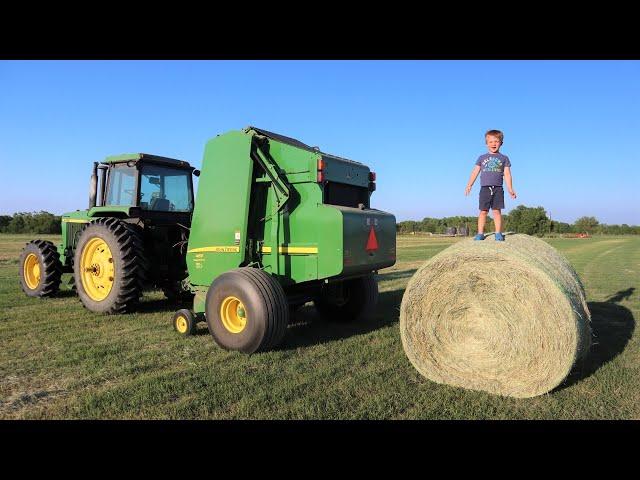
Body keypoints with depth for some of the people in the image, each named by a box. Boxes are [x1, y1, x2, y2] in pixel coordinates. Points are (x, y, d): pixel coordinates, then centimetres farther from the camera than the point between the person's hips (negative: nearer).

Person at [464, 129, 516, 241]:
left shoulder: (504, 158, 11)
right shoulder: (482, 158, 13)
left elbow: (507, 174, 7)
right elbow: (475, 172, 12)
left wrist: (510, 189, -2)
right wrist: (469, 185, 2)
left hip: (498, 188, 0)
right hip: (485, 188, 0)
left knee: (497, 211, -2)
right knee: (483, 211, -1)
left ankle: (498, 233, 2)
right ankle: (480, 233, 2)